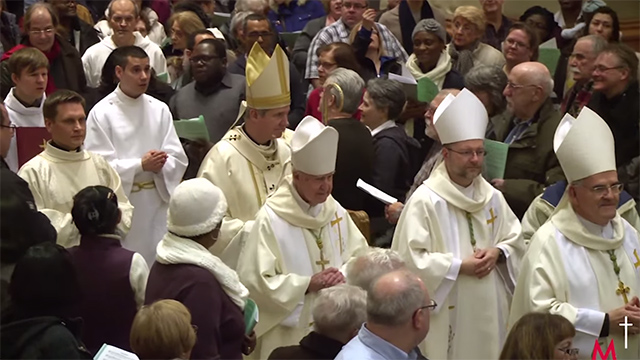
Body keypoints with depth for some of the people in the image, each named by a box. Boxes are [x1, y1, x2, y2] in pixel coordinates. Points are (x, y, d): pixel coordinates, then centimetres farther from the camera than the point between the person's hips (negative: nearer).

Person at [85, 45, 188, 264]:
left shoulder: (159, 110, 9)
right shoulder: (102, 113, -4)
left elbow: (178, 161, 5)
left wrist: (160, 165, -16)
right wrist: (140, 166, -16)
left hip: (157, 206, 4)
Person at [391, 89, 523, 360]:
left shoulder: (492, 197, 8)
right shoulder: (425, 200, -11)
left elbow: (515, 240, 14)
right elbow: (409, 258, -16)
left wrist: (498, 253, -7)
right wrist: (459, 266, -17)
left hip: (488, 311, 6)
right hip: (444, 316, -6)